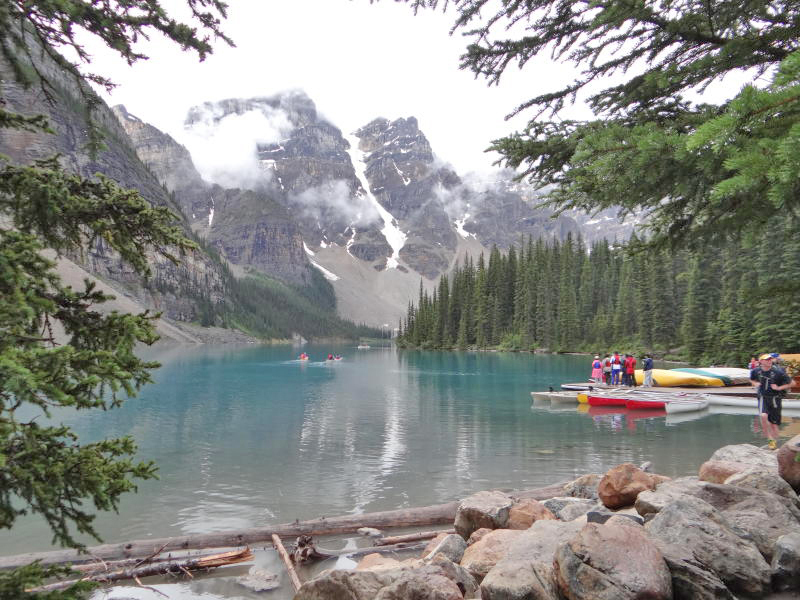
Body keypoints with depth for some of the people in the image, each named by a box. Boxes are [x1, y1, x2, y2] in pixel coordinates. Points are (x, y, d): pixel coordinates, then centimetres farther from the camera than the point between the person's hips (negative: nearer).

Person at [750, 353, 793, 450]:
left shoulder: (778, 372, -16)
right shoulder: (756, 371, -6)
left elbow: (790, 383, -6)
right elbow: (752, 380, 16)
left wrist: (779, 388, -18)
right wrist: (755, 384, -5)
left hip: (775, 398, -1)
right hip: (763, 398, 1)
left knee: (774, 422, 6)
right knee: (763, 416, -24)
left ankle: (774, 441, 29)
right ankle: (769, 438, -6)